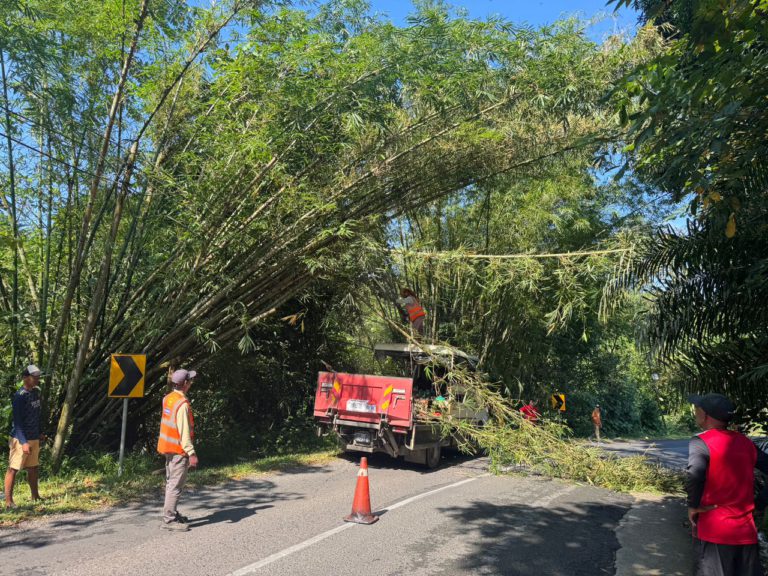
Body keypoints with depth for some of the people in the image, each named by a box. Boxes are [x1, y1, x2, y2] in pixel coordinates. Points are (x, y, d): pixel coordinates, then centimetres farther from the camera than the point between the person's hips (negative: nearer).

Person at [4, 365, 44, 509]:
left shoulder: (36, 392, 6)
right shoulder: (20, 396, -17)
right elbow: (17, 421, -19)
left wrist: (39, 435, 19)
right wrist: (24, 442, -21)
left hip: (34, 438, 8)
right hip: (21, 439, -8)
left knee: (33, 468, 15)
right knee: (13, 469, 0)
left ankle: (35, 496, 26)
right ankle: (8, 501, 7)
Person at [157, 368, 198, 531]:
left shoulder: (168, 398, 6)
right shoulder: (182, 404, -21)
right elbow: (184, 432, -23)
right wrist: (191, 453, -21)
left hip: (168, 447, 10)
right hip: (179, 450, -10)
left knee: (171, 482, 17)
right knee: (176, 485, -5)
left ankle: (172, 513, 27)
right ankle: (169, 519, -3)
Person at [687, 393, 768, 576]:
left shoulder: (701, 442, -12)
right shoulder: (746, 442, 8)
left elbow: (694, 475, -28)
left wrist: (693, 506, -14)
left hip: (716, 531, -6)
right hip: (747, 530, 6)